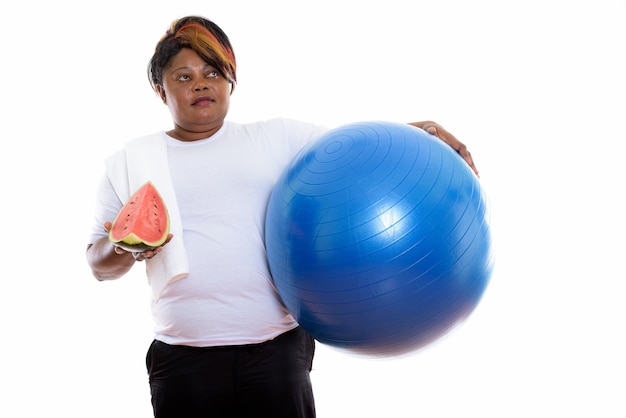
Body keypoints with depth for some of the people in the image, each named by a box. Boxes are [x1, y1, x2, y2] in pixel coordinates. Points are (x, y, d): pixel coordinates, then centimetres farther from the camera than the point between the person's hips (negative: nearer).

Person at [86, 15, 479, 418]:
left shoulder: (276, 138, 9)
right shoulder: (129, 162, 10)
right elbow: (99, 263, 13)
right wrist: (123, 248, -9)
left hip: (277, 347, 0)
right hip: (183, 358, 1)